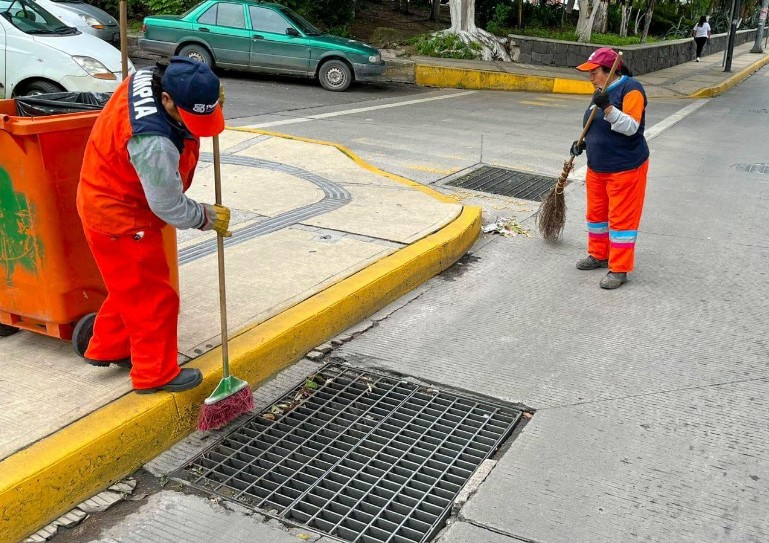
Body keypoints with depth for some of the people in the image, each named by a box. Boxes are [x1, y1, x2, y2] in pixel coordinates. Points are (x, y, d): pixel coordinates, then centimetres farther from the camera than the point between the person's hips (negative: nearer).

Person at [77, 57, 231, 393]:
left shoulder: (151, 77, -11)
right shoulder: (154, 144, -36)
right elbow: (170, 208, -25)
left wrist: (207, 104, -10)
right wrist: (207, 218, -8)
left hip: (106, 203, 10)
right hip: (121, 219, -10)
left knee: (129, 286, 24)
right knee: (152, 295, 3)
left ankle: (108, 348, 42)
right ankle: (156, 373, 17)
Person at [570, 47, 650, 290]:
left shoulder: (631, 88, -15)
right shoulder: (602, 90, 10)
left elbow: (630, 127, -24)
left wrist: (607, 107, -33)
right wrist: (584, 142, 6)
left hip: (625, 168, -9)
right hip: (597, 167, 9)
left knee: (622, 218, -2)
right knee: (597, 212, 17)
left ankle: (619, 269, 5)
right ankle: (599, 255, 34)